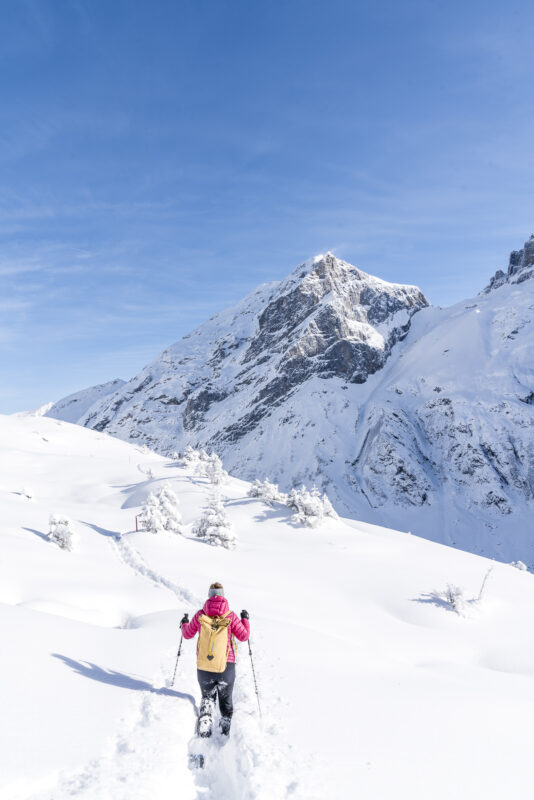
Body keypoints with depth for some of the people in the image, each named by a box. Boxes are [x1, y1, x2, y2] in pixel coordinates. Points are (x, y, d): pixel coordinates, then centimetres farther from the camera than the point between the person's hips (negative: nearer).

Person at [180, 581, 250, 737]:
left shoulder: (200, 615, -4)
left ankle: (204, 730, 8)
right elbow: (244, 636, -2)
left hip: (203, 667, 1)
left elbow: (188, 634, 9)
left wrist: (184, 624, 30)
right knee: (226, 701, 21)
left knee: (207, 698, 23)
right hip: (226, 666, -1)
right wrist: (245, 619, 14)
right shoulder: (230, 616, -9)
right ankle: (225, 729, 14)